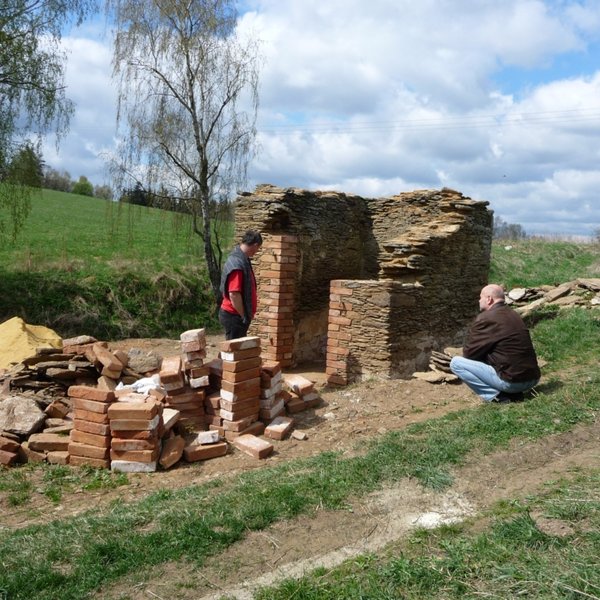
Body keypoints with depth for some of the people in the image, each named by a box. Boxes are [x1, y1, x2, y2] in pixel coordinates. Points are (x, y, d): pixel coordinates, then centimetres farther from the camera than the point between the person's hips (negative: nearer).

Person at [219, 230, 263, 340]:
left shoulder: (242, 259, 10)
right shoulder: (237, 264, -22)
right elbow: (234, 295, -26)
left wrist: (246, 315, 15)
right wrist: (243, 316, -17)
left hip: (237, 315, 10)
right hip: (234, 316, -10)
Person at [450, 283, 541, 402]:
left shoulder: (485, 318, -11)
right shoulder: (513, 315, 15)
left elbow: (468, 353, -6)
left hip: (511, 381, -8)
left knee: (456, 362, -3)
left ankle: (497, 396, -8)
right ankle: (514, 393, 13)